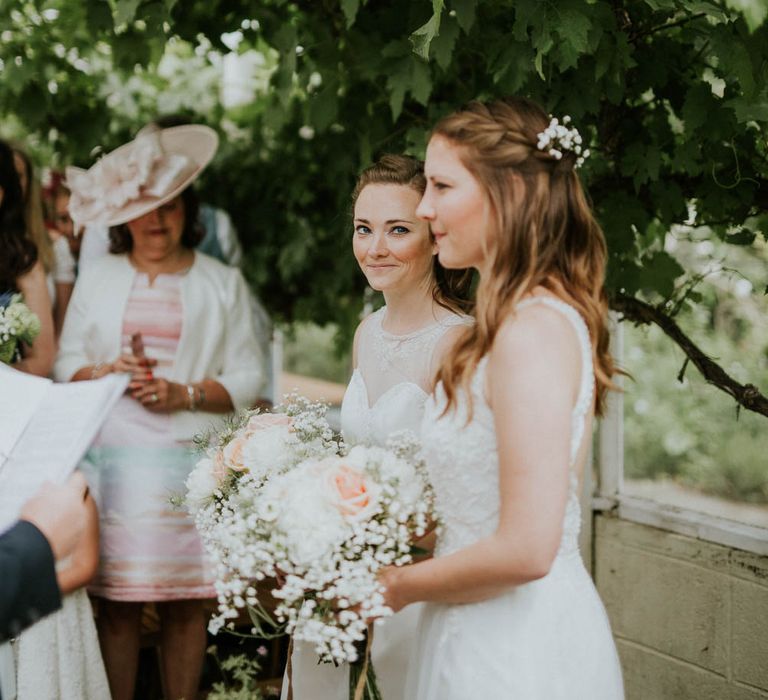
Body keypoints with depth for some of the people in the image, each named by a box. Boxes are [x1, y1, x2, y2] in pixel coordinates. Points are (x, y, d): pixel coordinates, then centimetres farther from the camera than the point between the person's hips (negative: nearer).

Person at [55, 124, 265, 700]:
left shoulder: (223, 283, 9)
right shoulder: (97, 279, 14)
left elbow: (248, 376, 2)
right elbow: (67, 362, 10)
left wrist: (187, 394, -13)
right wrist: (109, 374, -9)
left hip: (193, 457, -1)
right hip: (113, 454, 1)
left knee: (187, 599, 2)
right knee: (117, 600, -1)